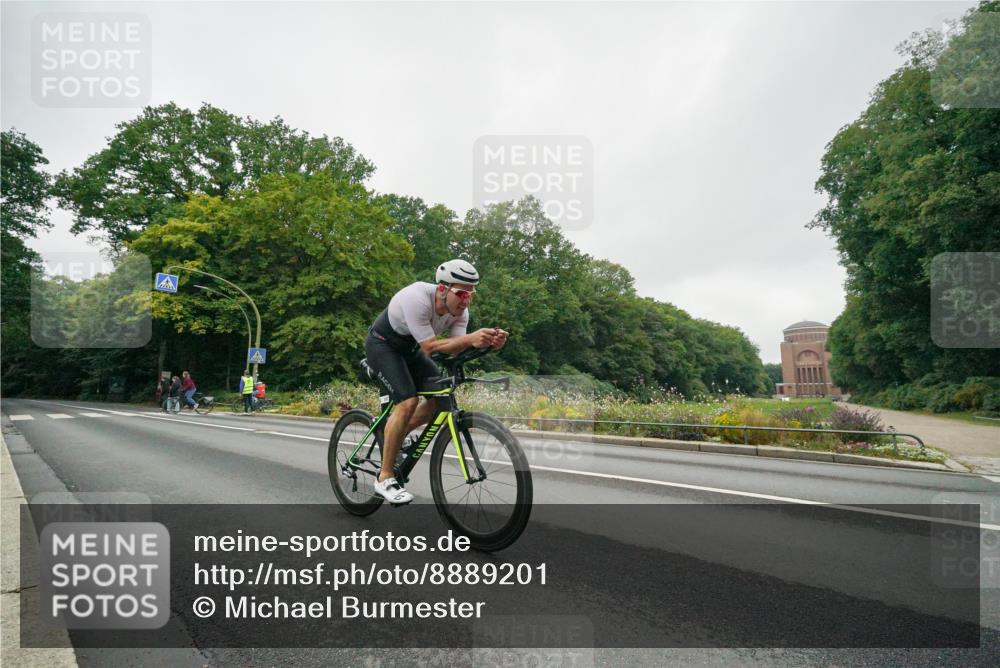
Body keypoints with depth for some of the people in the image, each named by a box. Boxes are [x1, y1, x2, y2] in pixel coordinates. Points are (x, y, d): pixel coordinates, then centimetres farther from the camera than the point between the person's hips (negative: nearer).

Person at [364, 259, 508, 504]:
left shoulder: (460, 310, -16)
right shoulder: (417, 298, -36)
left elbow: (457, 348, -24)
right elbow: (429, 346, -38)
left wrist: (487, 341, -43)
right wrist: (470, 338, -50)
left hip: (409, 348, 7)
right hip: (382, 345, -7)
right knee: (408, 401, -25)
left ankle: (395, 436, 19)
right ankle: (384, 479, -13)